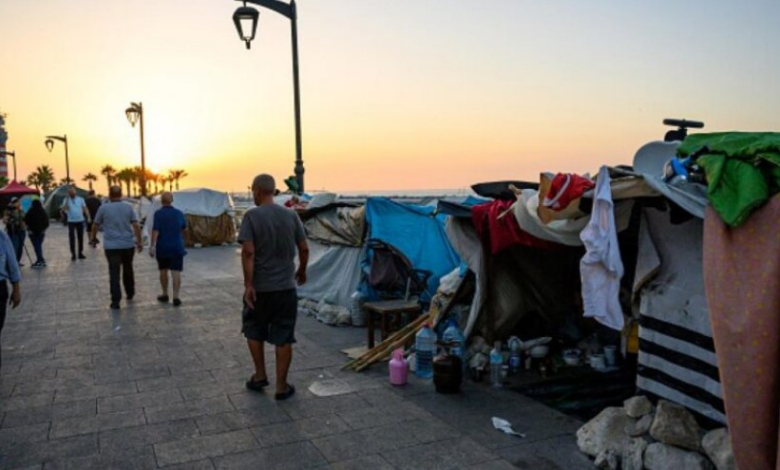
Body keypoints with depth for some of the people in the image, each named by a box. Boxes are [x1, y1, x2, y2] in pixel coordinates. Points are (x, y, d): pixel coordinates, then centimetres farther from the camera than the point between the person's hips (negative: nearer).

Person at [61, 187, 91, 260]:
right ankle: (73, 254, 3)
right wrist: (67, 198, -16)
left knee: (80, 238, 7)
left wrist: (88, 217, -9)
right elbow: (64, 208, -17)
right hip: (71, 221, -1)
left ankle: (80, 253, 16)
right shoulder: (66, 200, 0)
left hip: (80, 221, 2)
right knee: (72, 238, -3)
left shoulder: (80, 199, 4)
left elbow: (85, 209, 3)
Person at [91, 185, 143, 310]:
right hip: (128, 244, 2)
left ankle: (116, 301, -8)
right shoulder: (128, 207, 0)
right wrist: (139, 241, 4)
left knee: (114, 273, -2)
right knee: (128, 269, 20)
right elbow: (136, 226, -3)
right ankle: (130, 293, 33)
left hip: (111, 245, -2)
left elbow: (96, 225, 7)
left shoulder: (103, 208, -2)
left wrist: (92, 236, 26)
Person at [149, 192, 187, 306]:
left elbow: (155, 230, -18)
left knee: (163, 270, 16)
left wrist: (152, 246, -18)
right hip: (177, 247, 1)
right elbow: (184, 227, 16)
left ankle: (165, 295, 26)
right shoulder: (179, 213, 1)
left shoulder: (158, 213, -9)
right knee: (176, 272, -3)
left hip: (162, 247, -1)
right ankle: (176, 297, -11)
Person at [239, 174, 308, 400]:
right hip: (286, 287, 2)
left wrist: (248, 284, -13)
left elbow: (248, 252, -16)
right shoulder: (291, 215, 1)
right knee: (283, 337, 6)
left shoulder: (252, 216, -9)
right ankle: (281, 386, 11)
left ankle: (260, 375, 26)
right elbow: (304, 248, 4)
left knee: (254, 330, 20)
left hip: (259, 287, -2)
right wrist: (302, 271, 21)